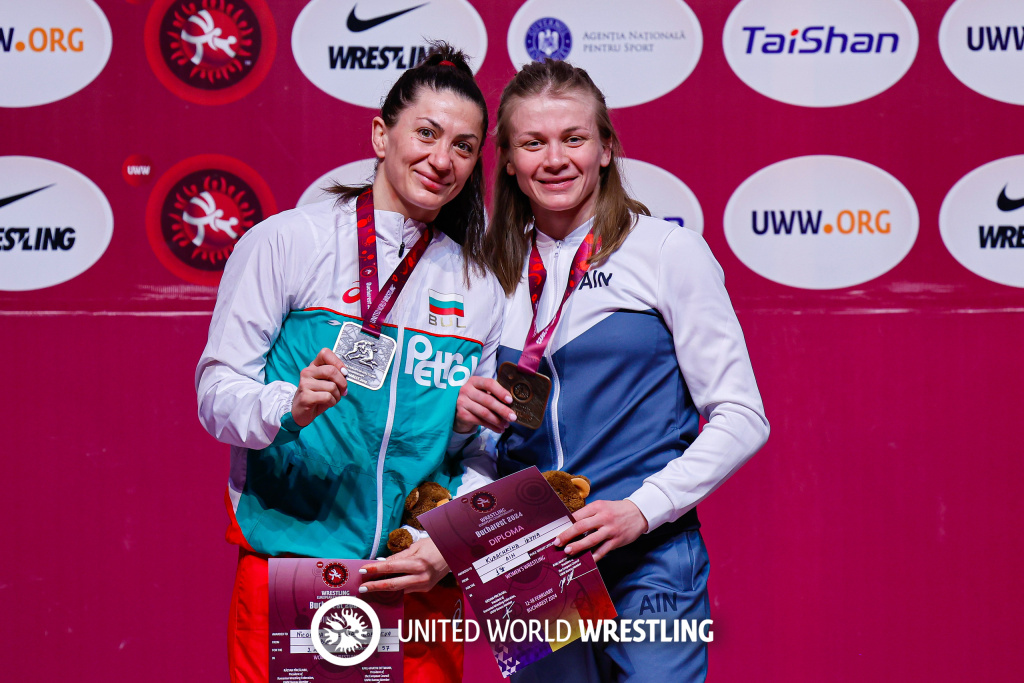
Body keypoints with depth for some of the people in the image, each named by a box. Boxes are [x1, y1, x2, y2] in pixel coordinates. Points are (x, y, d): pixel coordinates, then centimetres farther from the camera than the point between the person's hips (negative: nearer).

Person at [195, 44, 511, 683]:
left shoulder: (480, 286, 10)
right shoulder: (286, 240, -1)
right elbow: (217, 390, -3)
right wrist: (290, 407, -23)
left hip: (418, 581, 3)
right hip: (287, 564, -3)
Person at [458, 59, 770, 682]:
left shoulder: (667, 250, -3)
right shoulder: (499, 271, 10)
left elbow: (740, 418, -6)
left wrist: (642, 509, -16)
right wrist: (472, 413, -5)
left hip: (648, 562, -4)